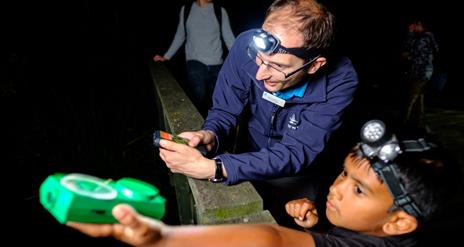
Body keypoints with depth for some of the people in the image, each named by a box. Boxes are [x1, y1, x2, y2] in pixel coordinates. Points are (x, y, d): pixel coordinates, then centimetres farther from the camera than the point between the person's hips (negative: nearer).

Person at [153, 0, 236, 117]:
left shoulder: (220, 11, 3)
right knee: (200, 96, -19)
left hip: (216, 65, 1)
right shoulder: (186, 10, 6)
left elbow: (229, 38, 4)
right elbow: (179, 36, 16)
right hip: (195, 63, -1)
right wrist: (166, 57, 15)